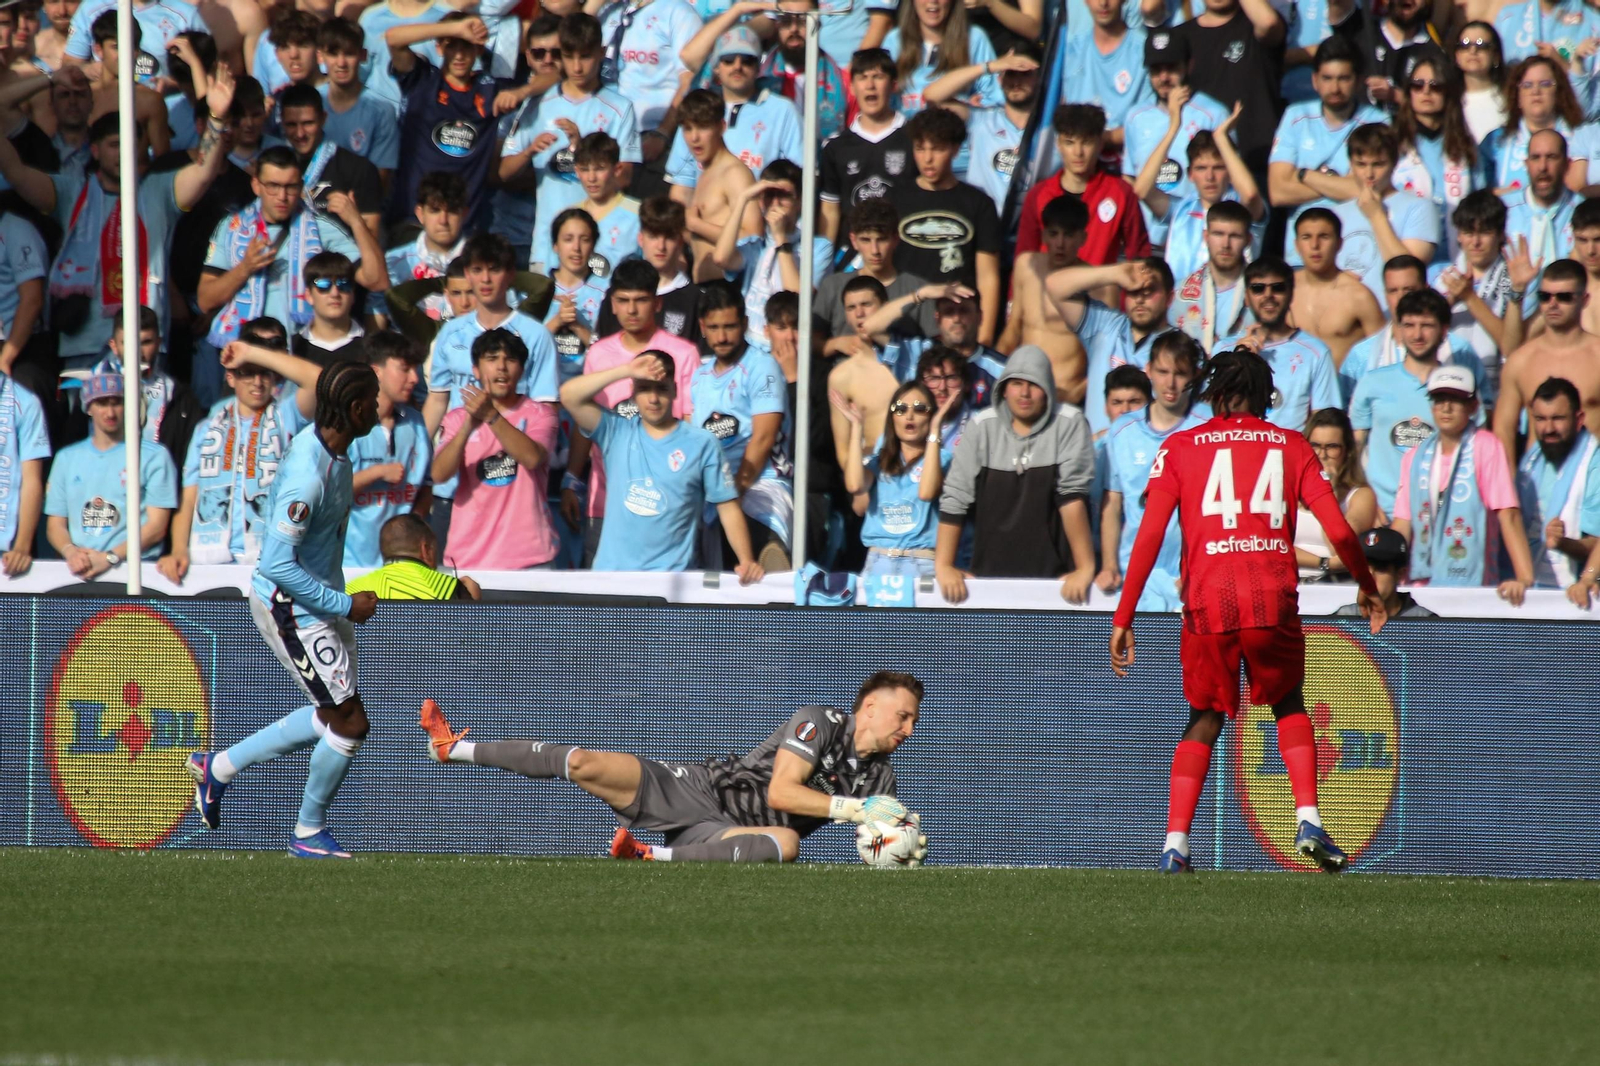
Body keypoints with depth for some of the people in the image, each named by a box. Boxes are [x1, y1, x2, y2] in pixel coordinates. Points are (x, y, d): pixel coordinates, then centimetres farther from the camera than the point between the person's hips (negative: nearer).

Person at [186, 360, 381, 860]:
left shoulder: (323, 444, -1)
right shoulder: (309, 476, -31)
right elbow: (278, 566, -30)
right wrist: (344, 606, -22)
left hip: (321, 602, 10)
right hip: (291, 608, -10)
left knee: (333, 718, 18)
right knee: (349, 722, -2)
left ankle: (218, 767, 30)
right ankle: (309, 833, 17)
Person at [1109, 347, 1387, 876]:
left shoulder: (1180, 448, 10)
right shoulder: (1291, 446, 12)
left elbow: (1149, 535, 3)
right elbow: (1338, 529, 7)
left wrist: (1123, 618, 4)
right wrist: (1368, 589, 23)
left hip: (1207, 600, 0)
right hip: (1274, 596, 0)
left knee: (1205, 720, 16)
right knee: (1289, 706, 24)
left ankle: (1175, 847, 3)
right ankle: (1309, 820, 4)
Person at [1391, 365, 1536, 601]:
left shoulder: (1486, 447, -3)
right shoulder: (1416, 458, 11)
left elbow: (1509, 515, -11)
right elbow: (1402, 524, 11)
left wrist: (1524, 577, -20)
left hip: (1473, 588, -4)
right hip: (1423, 586, 4)